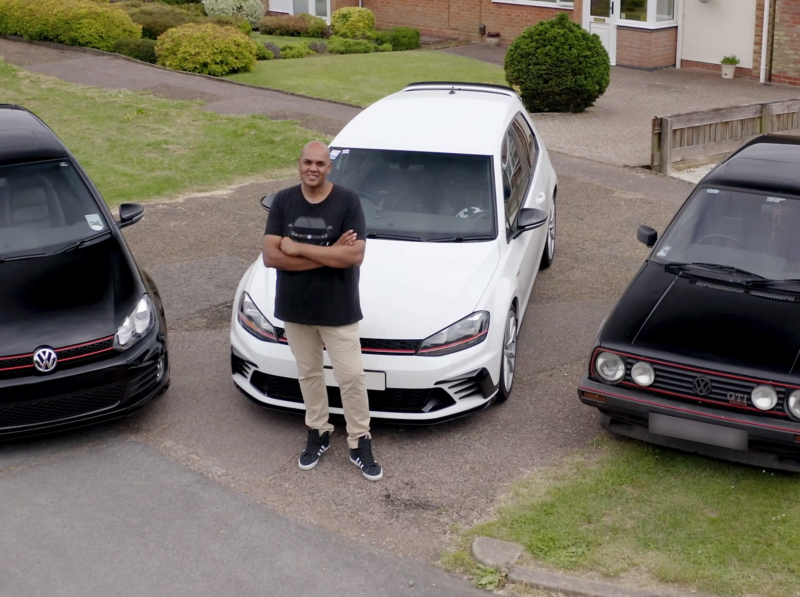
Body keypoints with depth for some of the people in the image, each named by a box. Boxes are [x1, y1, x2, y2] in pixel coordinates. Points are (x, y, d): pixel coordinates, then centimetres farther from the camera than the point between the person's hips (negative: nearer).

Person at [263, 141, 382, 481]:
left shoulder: (348, 202, -12)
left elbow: (354, 255, -22)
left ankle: (360, 444, 18)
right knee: (309, 374, 17)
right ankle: (317, 433, 35)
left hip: (339, 310, -3)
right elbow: (271, 256, -12)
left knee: (351, 377, 3)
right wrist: (329, 254, -20)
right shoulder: (283, 202, -4)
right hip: (295, 308, 3)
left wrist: (298, 248, -21)